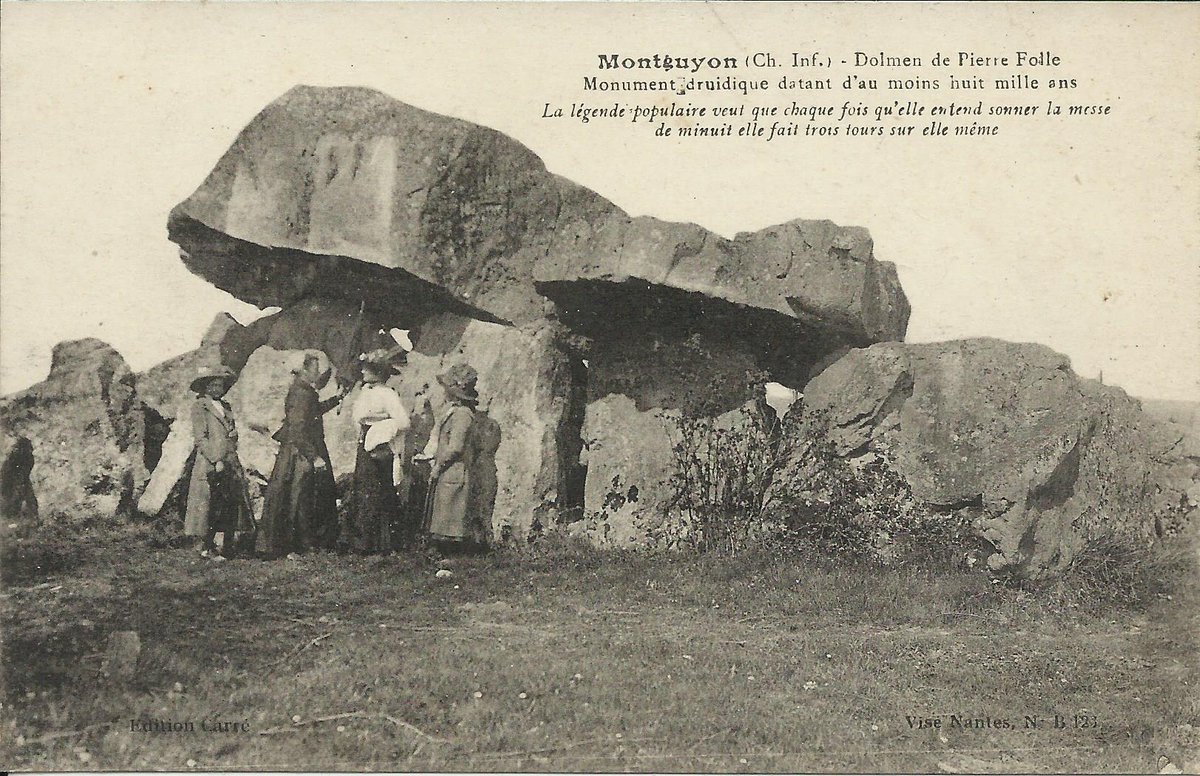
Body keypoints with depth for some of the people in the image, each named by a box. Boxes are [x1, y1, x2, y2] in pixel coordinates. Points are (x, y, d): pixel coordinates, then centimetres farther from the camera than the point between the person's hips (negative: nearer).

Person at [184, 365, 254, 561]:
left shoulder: (226, 407, 20)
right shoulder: (199, 407, -1)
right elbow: (200, 438, -8)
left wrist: (233, 432, 5)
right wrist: (216, 461, -15)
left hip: (231, 463, 7)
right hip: (209, 463, -7)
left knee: (233, 504, 3)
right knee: (209, 506, -4)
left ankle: (229, 546, 7)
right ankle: (206, 547, 3)